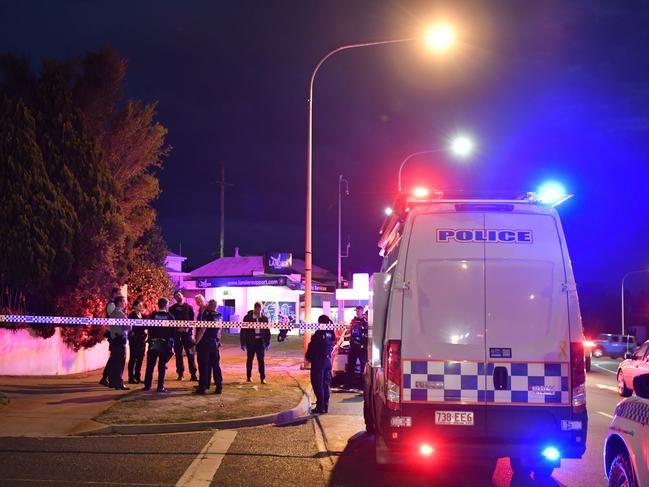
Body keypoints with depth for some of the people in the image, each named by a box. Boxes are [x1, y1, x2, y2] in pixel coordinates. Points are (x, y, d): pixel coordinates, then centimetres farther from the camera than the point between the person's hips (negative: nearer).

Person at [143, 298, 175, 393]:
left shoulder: (153, 315, -2)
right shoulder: (170, 317, -2)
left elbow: (149, 329, 0)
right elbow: (172, 332, -2)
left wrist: (150, 339, 12)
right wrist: (171, 345, 3)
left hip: (153, 343, 1)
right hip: (164, 344, -1)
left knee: (150, 365, 11)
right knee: (162, 366, 3)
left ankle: (147, 385, 14)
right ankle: (160, 387, 0)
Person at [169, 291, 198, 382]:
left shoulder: (189, 307, 9)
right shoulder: (172, 309, 8)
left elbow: (192, 320, 6)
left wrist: (187, 328, -10)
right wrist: (178, 328, -10)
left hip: (187, 333, -1)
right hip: (177, 334, 1)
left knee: (191, 354, -6)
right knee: (178, 354, 3)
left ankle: (193, 374, -7)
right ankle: (180, 374, 10)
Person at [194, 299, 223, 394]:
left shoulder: (206, 316, -15)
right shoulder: (219, 317, 7)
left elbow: (202, 331, -19)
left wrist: (196, 343, -15)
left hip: (205, 343, -7)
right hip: (215, 344, 7)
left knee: (203, 366, -2)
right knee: (216, 365, 9)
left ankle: (203, 387, -1)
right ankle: (219, 387, 8)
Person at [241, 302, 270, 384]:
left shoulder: (264, 318, 2)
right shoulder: (247, 318, -4)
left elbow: (267, 331, 7)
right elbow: (243, 331, -2)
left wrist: (268, 343, 5)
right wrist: (243, 343, -4)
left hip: (260, 342, 1)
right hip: (251, 342, -1)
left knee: (261, 360, -2)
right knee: (250, 359, 11)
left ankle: (263, 377, 1)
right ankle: (249, 376, 23)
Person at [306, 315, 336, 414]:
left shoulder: (319, 333, -16)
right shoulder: (331, 333, 4)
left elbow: (312, 346, -12)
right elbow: (332, 347, 10)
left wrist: (308, 357, 2)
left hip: (318, 361, -7)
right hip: (328, 360, 7)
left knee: (318, 384, -1)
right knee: (325, 384, 13)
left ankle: (320, 407, -3)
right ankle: (325, 407, 17)